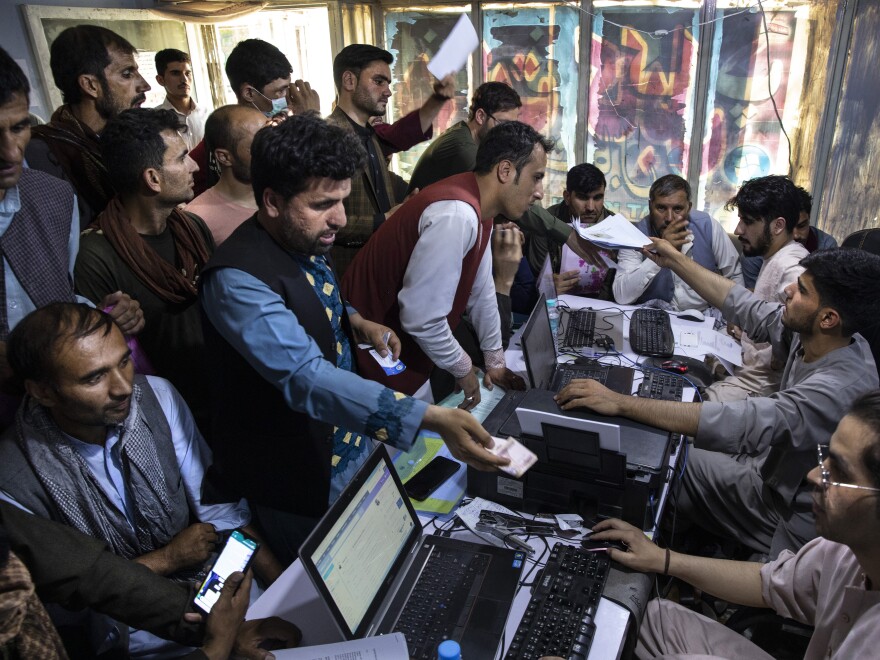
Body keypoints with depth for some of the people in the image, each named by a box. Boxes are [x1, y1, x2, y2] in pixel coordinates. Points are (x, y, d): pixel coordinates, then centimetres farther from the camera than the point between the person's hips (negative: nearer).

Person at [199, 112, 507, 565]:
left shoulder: (305, 239, -3)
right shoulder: (237, 281, -30)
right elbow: (307, 378, -41)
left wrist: (355, 322, -3)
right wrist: (431, 419, -49)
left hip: (349, 444, 8)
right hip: (297, 477, -8)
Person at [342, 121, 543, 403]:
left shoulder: (477, 211, 3)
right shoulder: (457, 214, -28)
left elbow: (481, 292, 13)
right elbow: (421, 317, -30)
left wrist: (495, 362, 19)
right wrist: (464, 369, -14)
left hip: (405, 350, 9)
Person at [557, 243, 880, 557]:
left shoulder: (841, 387, -37)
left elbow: (739, 424, -45)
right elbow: (750, 311, 1)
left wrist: (622, 403, -48)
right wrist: (675, 260, 4)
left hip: (789, 520, -7)